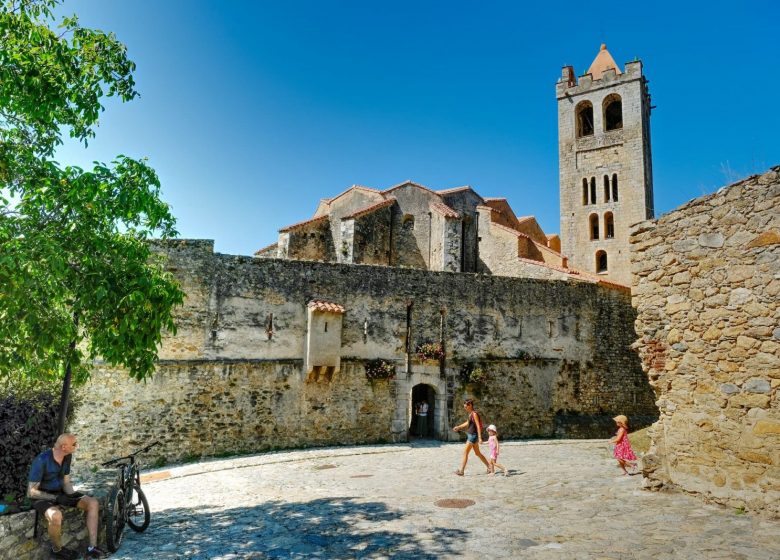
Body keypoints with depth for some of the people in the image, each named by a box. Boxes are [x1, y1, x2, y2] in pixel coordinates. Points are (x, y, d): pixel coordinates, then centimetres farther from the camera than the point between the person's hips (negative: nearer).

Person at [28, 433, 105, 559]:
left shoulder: (67, 457, -5)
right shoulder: (41, 461, -26)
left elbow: (66, 482, 4)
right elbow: (31, 492, -21)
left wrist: (73, 496, -15)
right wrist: (57, 498, -26)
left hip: (60, 493, 7)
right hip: (43, 497, -7)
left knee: (93, 503, -11)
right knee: (56, 516, -38)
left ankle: (92, 548, -10)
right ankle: (57, 550, -8)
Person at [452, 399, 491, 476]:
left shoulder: (474, 414, -17)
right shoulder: (470, 414, 11)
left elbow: (478, 426, -20)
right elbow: (467, 423, 26)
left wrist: (480, 438, -23)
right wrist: (458, 427, 22)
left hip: (473, 435, -10)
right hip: (470, 435, 10)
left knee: (465, 452, -7)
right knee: (477, 453, 16)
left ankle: (461, 471, -3)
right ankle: (489, 467, 24)